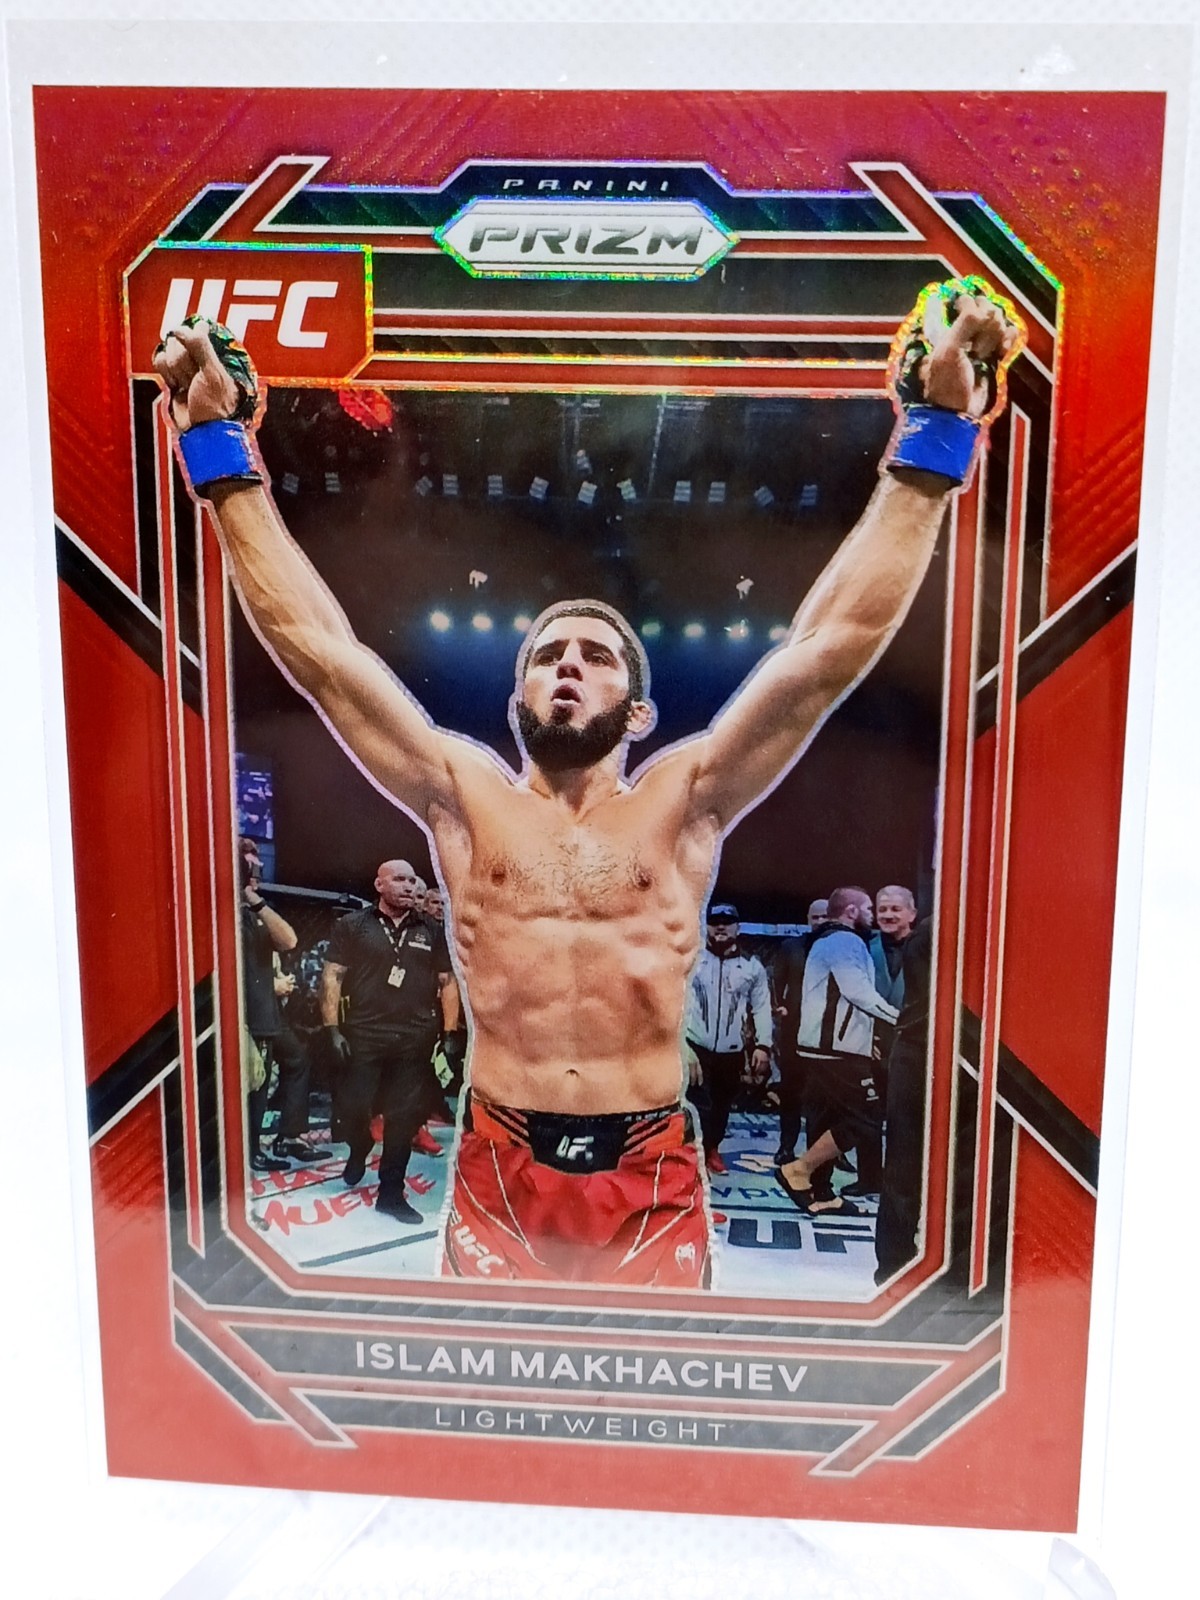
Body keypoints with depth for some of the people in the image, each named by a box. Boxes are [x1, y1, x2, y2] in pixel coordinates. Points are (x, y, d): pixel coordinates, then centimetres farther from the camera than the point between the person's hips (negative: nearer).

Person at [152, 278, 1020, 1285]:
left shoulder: (683, 803, 5)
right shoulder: (465, 799, 6)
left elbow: (835, 642, -1)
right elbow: (313, 642, 3)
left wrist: (934, 438, -5)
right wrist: (223, 452, 1)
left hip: (651, 1176, 0)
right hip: (500, 1173, 1)